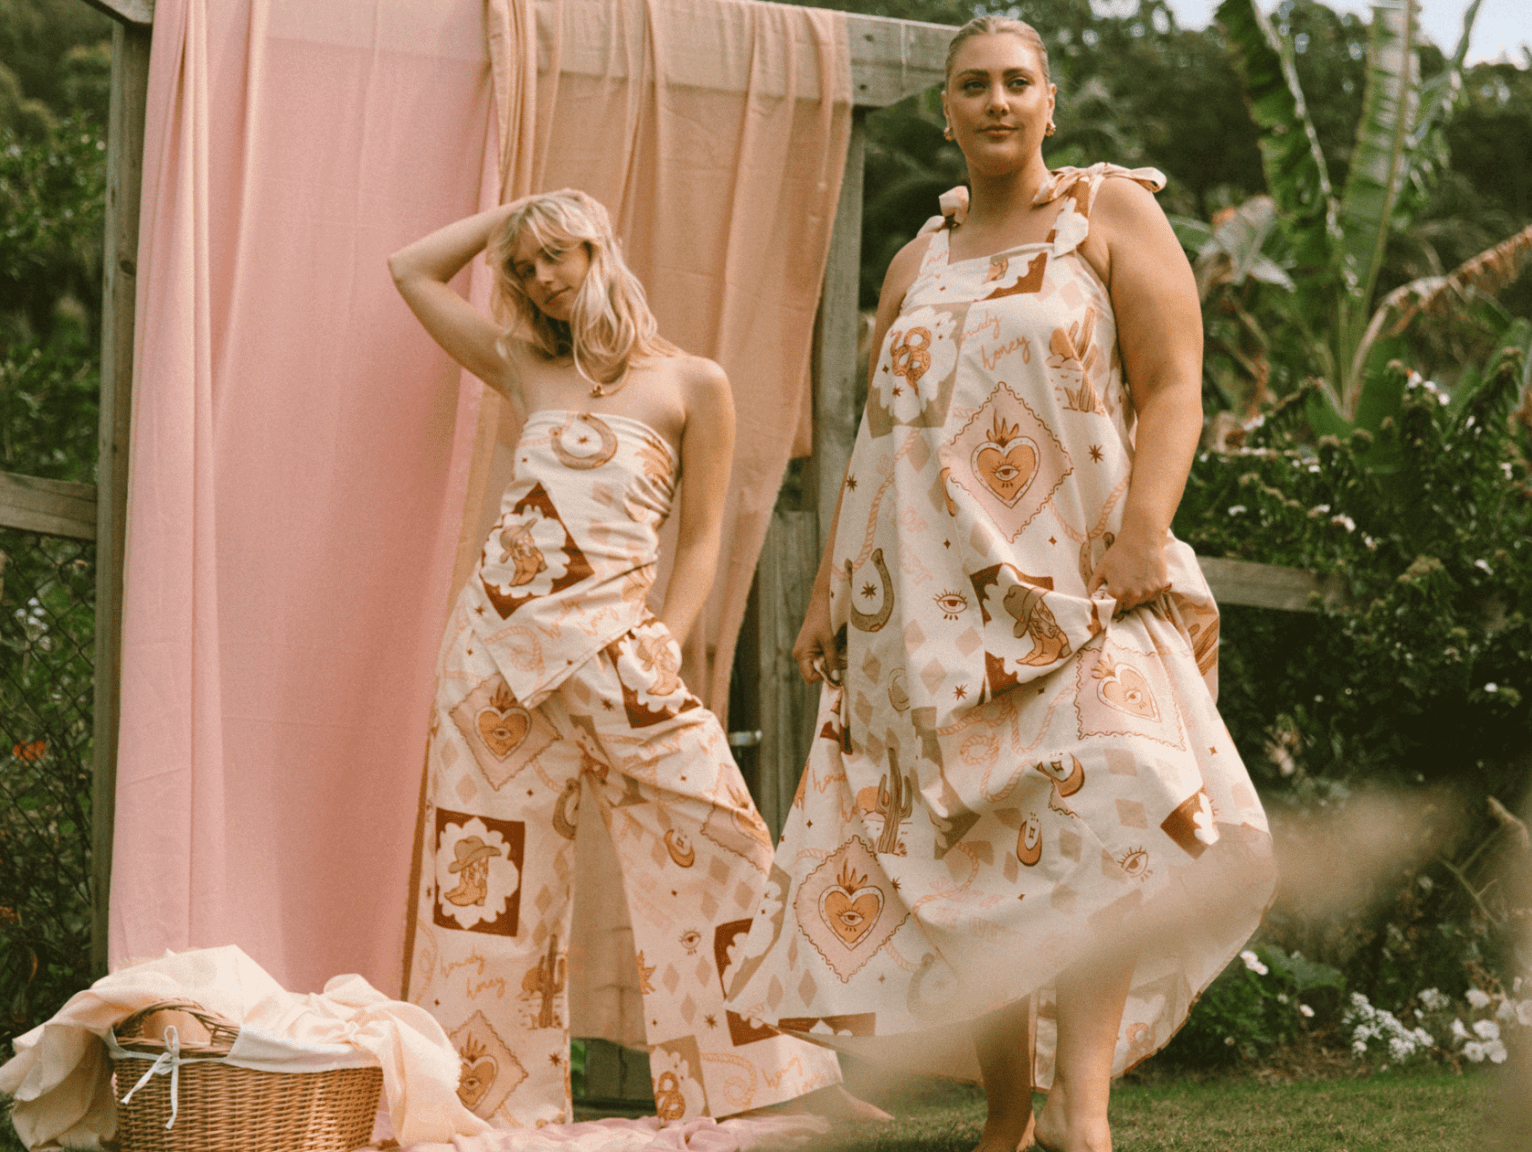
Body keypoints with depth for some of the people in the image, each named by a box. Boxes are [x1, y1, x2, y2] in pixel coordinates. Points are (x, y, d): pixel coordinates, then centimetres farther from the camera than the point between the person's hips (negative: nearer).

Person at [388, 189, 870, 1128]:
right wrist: (508, 214, 19)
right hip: (499, 634, 4)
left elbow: (702, 537, 4)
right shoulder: (528, 370, 15)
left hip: (610, 642, -4)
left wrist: (667, 644, -9)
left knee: (713, 852, -10)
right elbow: (412, 270, 24)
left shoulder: (692, 384, 5)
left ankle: (795, 1080, -7)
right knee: (494, 875, 3)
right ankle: (510, 1104, 9)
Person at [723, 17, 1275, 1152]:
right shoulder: (918, 263, 19)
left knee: (1098, 799, -25)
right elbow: (879, 444, 21)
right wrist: (830, 589, 14)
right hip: (934, 605, 5)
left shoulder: (1110, 213, 6)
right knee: (960, 854, -1)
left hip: (1071, 588, -5)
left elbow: (1173, 386, -3)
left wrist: (1145, 529, -17)